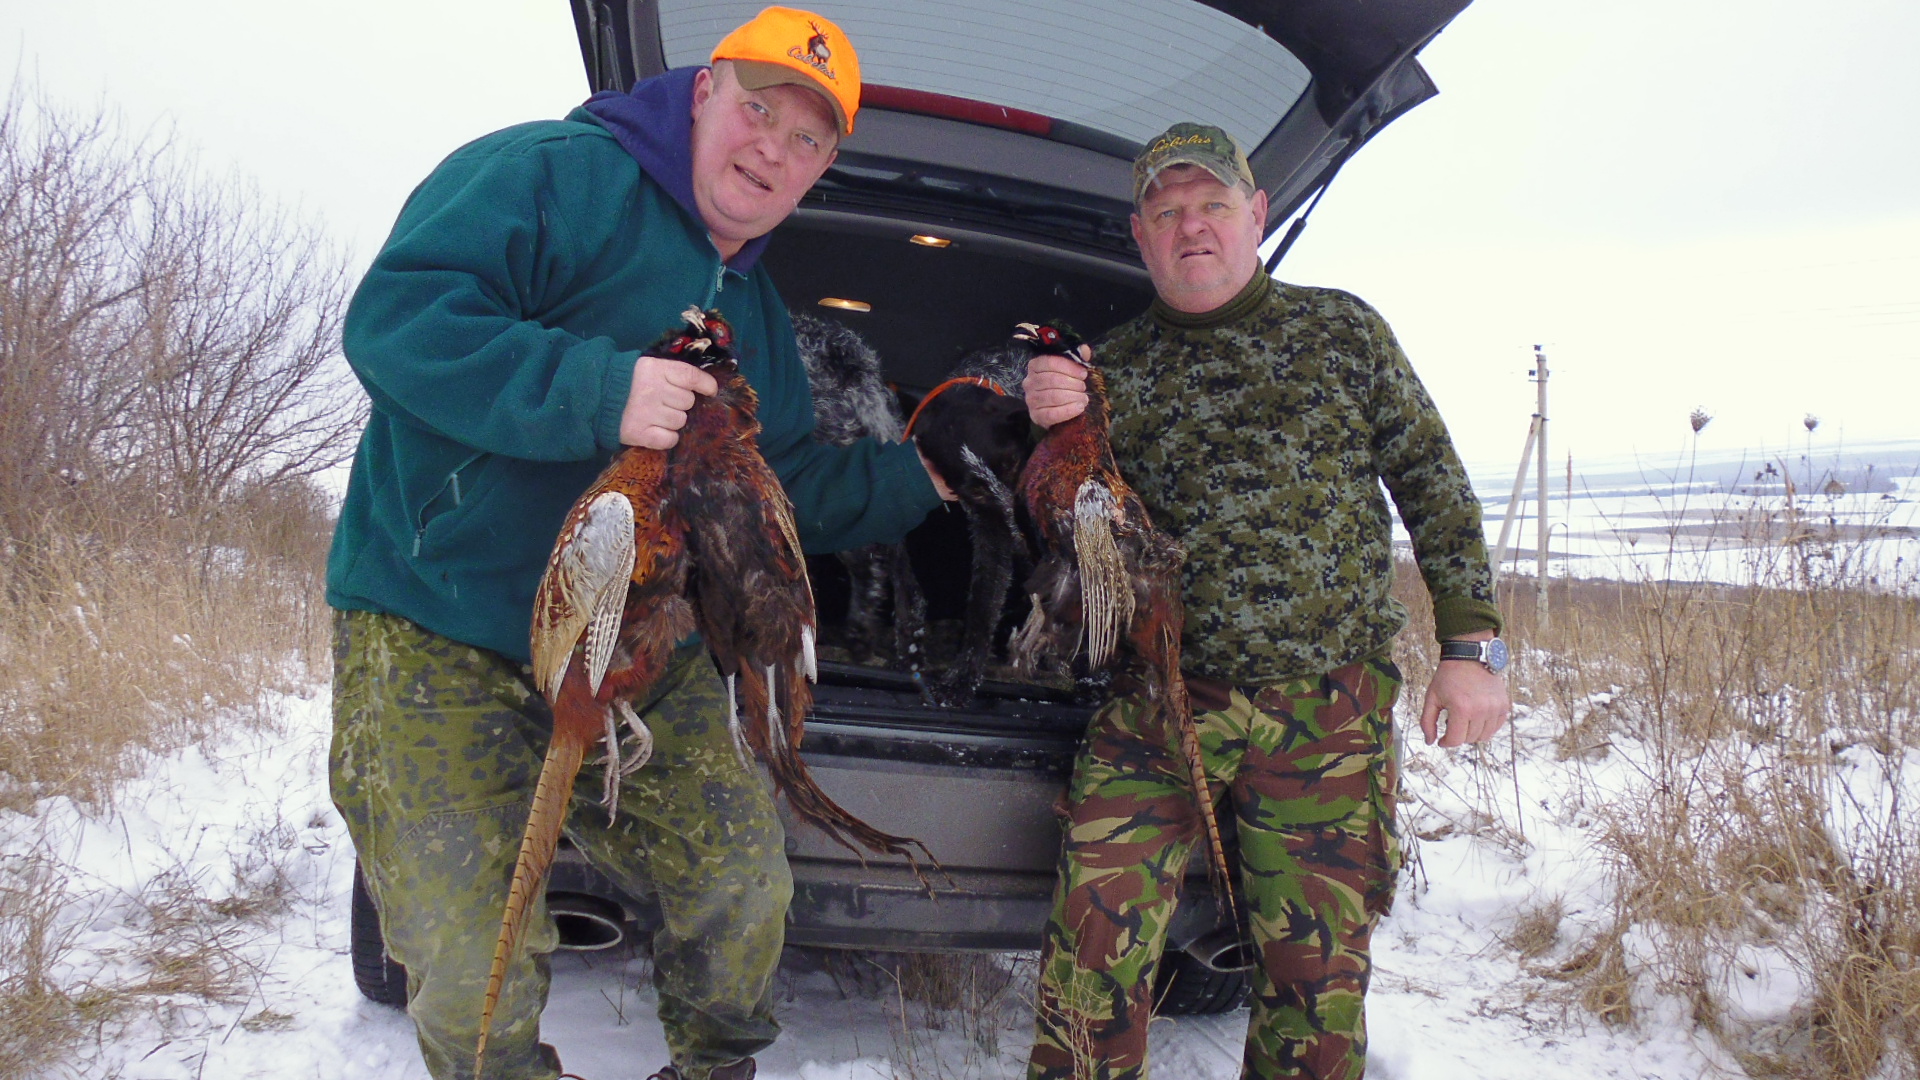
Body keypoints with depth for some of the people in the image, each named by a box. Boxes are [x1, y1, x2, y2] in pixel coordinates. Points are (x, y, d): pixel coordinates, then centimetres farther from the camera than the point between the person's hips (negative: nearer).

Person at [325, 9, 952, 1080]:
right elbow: (394, 320, -22)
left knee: (746, 890, 3)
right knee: (474, 974, -8)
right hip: (436, 641, -6)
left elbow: (792, 488, 21)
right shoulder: (553, 174, -10)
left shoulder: (757, 313, 16)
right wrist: (597, 392, -31)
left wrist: (920, 474, 12)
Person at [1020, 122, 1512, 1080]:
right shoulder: (1116, 365, 12)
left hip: (1329, 713, 0)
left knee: (1317, 968, 7)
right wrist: (1054, 429, -7)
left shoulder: (1340, 329, 9)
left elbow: (1433, 484, 9)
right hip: (1155, 700, 1)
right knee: (1094, 944, -8)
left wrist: (1470, 645, 0)